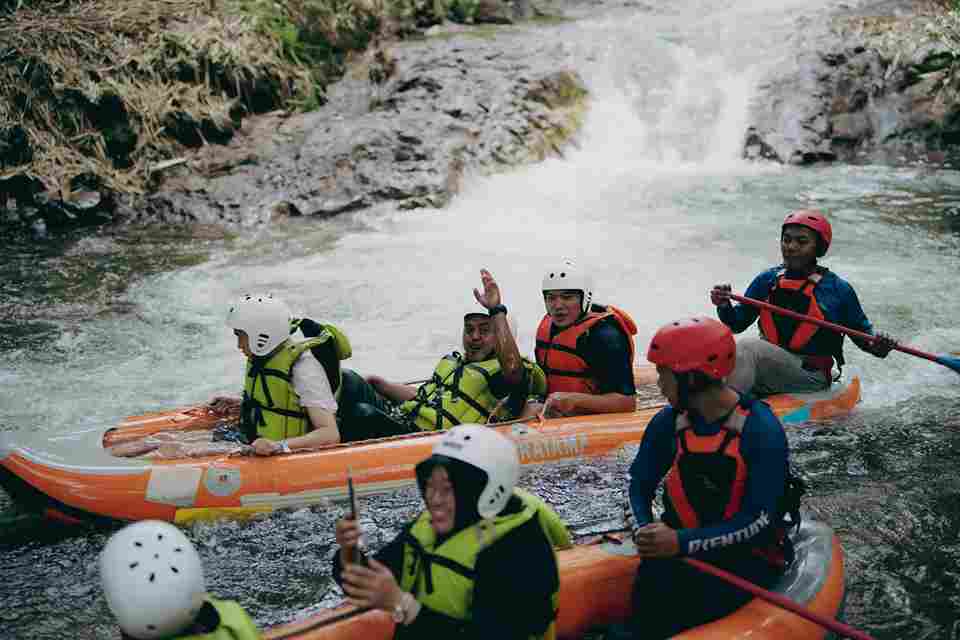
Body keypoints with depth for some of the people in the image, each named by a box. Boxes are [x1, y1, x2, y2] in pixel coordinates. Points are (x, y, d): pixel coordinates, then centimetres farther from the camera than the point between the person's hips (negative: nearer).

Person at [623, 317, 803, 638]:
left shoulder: (761, 431, -16)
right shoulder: (668, 423, 0)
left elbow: (758, 522, -19)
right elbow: (639, 486, 7)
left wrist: (682, 542, -26)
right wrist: (643, 530, -14)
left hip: (749, 555, -3)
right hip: (680, 545, 4)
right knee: (652, 580, -27)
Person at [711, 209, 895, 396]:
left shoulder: (838, 290, 0)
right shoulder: (767, 280, 9)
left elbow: (862, 332, 11)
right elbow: (737, 324, 13)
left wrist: (876, 347, -11)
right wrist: (725, 306, -8)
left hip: (810, 379, -4)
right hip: (768, 369, 4)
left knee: (748, 348, -30)